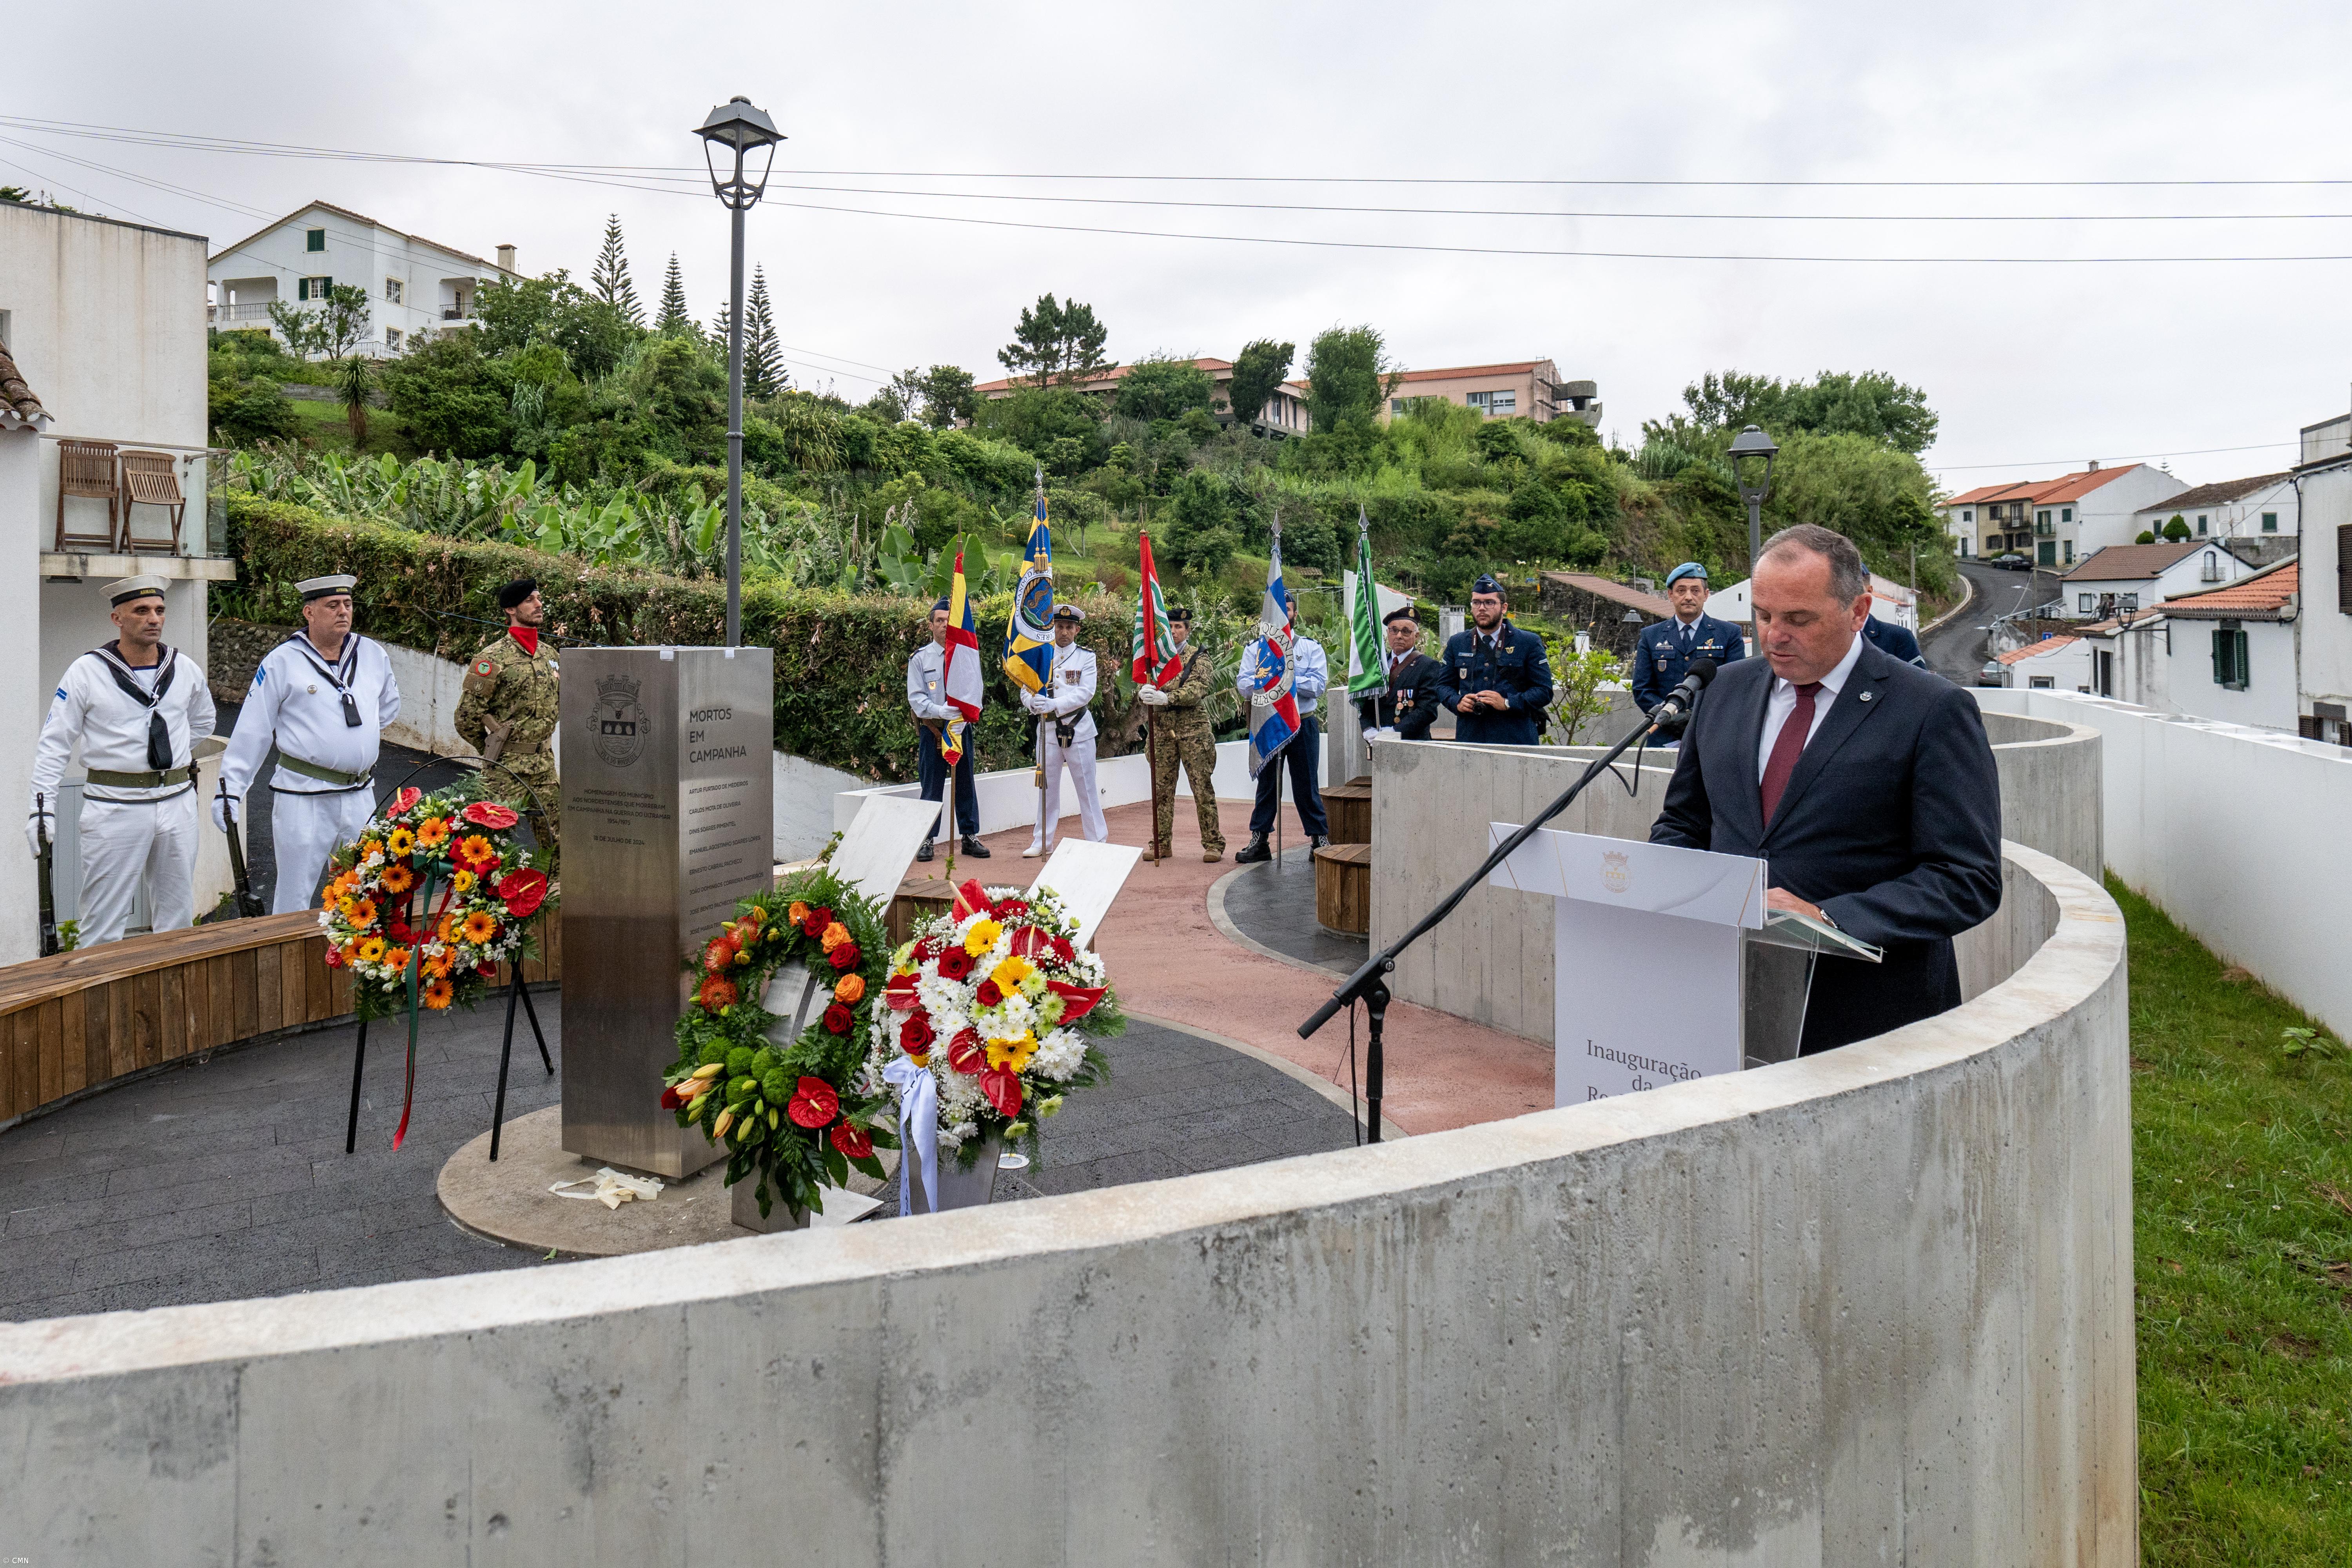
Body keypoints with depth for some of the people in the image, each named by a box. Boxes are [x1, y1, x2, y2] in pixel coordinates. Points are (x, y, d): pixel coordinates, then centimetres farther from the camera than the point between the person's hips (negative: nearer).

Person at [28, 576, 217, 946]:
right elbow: (54, 744, -3)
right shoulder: (87, 672, -4)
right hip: (114, 805, -4)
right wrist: (42, 805, -10)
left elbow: (203, 721, 27)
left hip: (177, 801, 4)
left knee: (179, 916, 10)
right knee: (104, 921, -3)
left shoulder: (185, 670, 7)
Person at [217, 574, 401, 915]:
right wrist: (229, 790, -4)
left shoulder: (373, 655, 8)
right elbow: (252, 730, -2)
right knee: (295, 899, 1)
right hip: (303, 798, -4)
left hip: (360, 795, 4)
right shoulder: (282, 661, -3)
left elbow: (390, 705, 28)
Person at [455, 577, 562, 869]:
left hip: (545, 763, 6)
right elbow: (467, 716, -8)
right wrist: (493, 750, 3)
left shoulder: (549, 655, 11)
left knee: (555, 844, 9)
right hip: (507, 768, -6)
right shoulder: (493, 659, -11)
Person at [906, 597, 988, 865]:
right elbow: (916, 697, -5)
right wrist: (940, 711, -23)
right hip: (932, 730, -2)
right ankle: (927, 840, 9)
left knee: (966, 783, 8)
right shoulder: (920, 659, 2)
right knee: (932, 787, 1)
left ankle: (970, 837, 17)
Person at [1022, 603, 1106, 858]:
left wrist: (1053, 704, -24)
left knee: (1086, 787, 2)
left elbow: (1085, 693, -12)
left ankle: (1098, 840, 9)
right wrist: (1034, 702, -21)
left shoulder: (1086, 657, 1)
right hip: (1048, 729, 2)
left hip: (1078, 730, -2)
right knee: (1047, 787, 7)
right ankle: (1043, 841, 15)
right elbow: (1026, 691, 3)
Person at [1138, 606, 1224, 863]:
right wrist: (1144, 694, -21)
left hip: (1194, 731, -4)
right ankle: (1161, 843, 13)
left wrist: (1166, 698, -29)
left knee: (1203, 788, -2)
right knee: (1161, 789, 5)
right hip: (1161, 731, 4)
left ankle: (1213, 844, 2)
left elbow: (1196, 691, -14)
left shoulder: (1199, 658, 2)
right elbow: (1141, 687, 5)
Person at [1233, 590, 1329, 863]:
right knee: (1266, 784, 9)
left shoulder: (1311, 647, 4)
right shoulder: (1254, 648, 9)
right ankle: (1259, 842, 15)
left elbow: (1319, 684, -9)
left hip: (1303, 725, -2)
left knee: (1307, 785, 2)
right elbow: (1243, 683, -3)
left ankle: (1320, 840, 11)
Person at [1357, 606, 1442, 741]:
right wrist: (1369, 729, -4)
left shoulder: (1428, 666, 1)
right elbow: (1364, 704, 14)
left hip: (1412, 743, -4)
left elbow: (1427, 710, -8)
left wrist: (1396, 731, -16)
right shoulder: (1377, 662, 16)